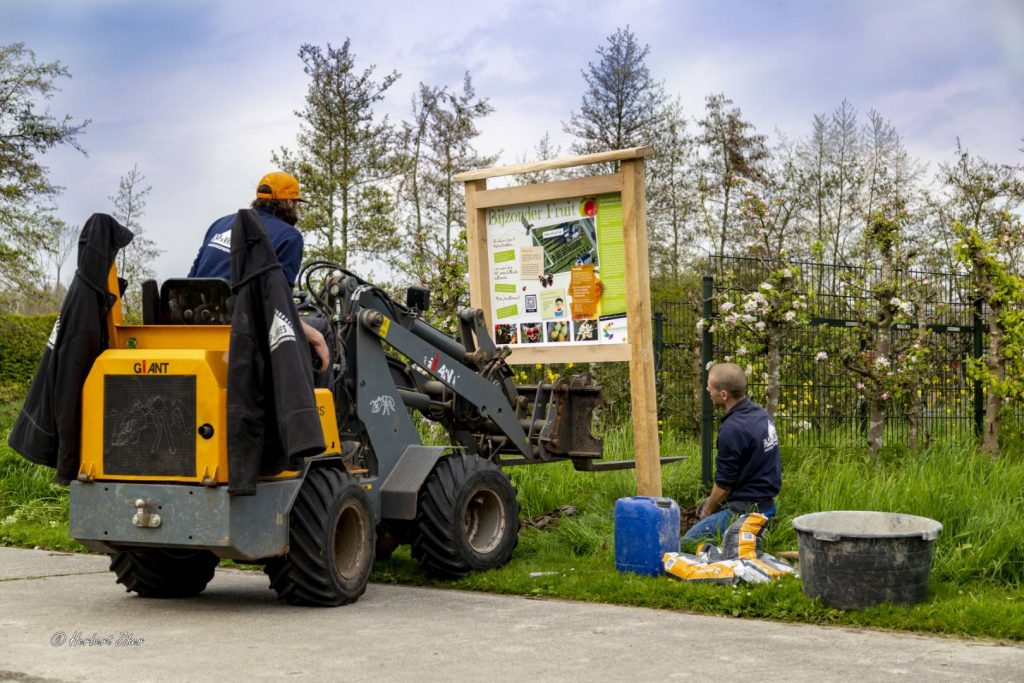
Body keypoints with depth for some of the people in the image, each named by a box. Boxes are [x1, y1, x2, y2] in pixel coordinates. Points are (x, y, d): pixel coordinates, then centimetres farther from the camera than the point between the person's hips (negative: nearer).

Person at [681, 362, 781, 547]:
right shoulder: (760, 413, 5)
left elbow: (724, 483, -15)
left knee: (685, 544, -12)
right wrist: (710, 502, 17)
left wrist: (708, 511, 5)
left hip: (745, 509, -10)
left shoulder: (732, 429, -24)